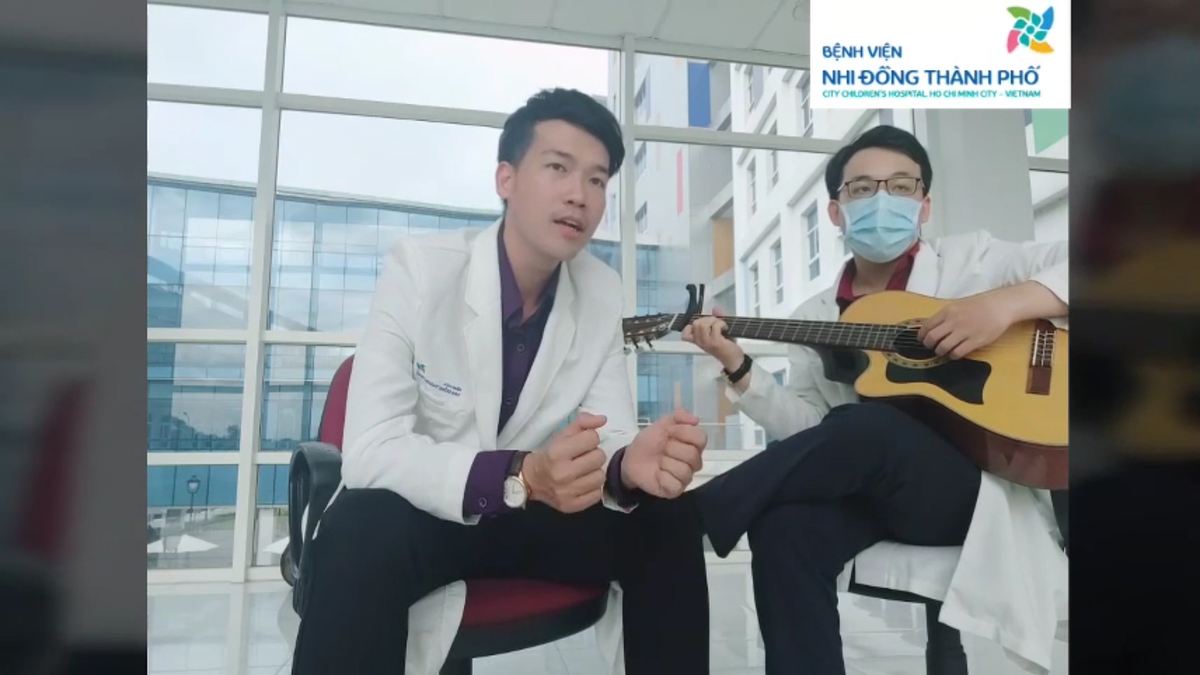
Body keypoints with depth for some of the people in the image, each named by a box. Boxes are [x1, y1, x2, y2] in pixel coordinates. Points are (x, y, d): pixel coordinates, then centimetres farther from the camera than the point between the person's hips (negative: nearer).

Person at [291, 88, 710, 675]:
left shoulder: (604, 292, -6)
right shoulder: (419, 268, -19)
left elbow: (611, 439, -7)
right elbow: (370, 450, -26)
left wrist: (632, 464, -33)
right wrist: (524, 475, -41)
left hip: (534, 511, 4)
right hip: (415, 511, -3)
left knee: (669, 523, -16)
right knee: (362, 534, -36)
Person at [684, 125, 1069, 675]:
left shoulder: (975, 260, 8)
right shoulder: (815, 317, 15)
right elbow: (808, 429, 8)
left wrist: (1011, 302, -18)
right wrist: (740, 370, -4)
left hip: (980, 484, -3)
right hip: (869, 490, 3)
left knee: (864, 427, -34)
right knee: (782, 525, -30)